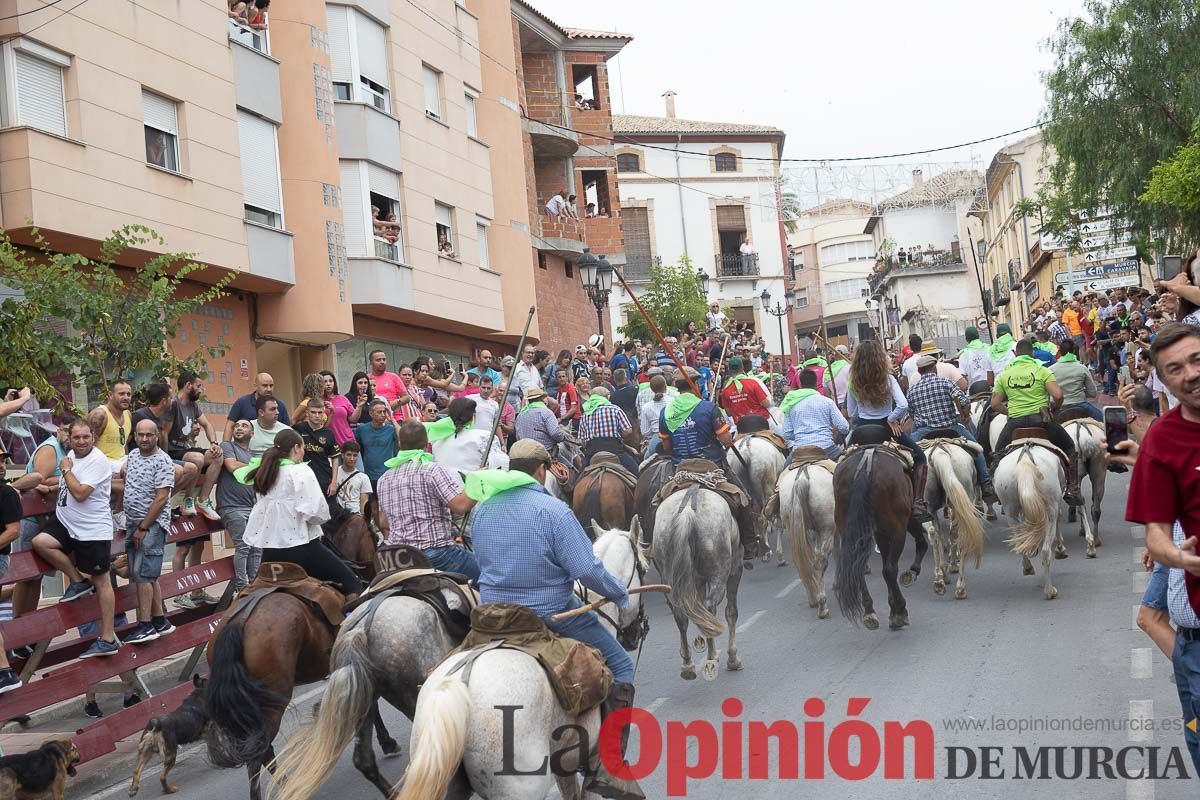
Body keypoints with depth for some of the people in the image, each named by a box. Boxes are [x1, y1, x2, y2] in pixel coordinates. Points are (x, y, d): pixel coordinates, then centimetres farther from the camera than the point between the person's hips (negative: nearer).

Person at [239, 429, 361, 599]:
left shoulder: (264, 473, 8)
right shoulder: (301, 472, -9)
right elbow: (316, 511, -17)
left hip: (269, 548, 7)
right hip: (301, 545, -7)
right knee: (352, 584, 1)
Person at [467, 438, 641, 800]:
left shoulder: (481, 510, 3)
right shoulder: (553, 510, -17)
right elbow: (586, 570, -20)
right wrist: (620, 593, -3)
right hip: (552, 616, -6)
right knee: (620, 666, 6)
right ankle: (609, 767, -2)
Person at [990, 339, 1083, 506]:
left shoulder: (1004, 375, 8)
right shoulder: (1042, 371, 1)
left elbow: (995, 404, 7)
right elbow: (1057, 395, -11)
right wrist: (1054, 408, 9)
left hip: (1015, 422, 1)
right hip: (1040, 418, -1)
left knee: (998, 453, 25)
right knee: (1069, 447, 19)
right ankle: (1072, 490, 13)